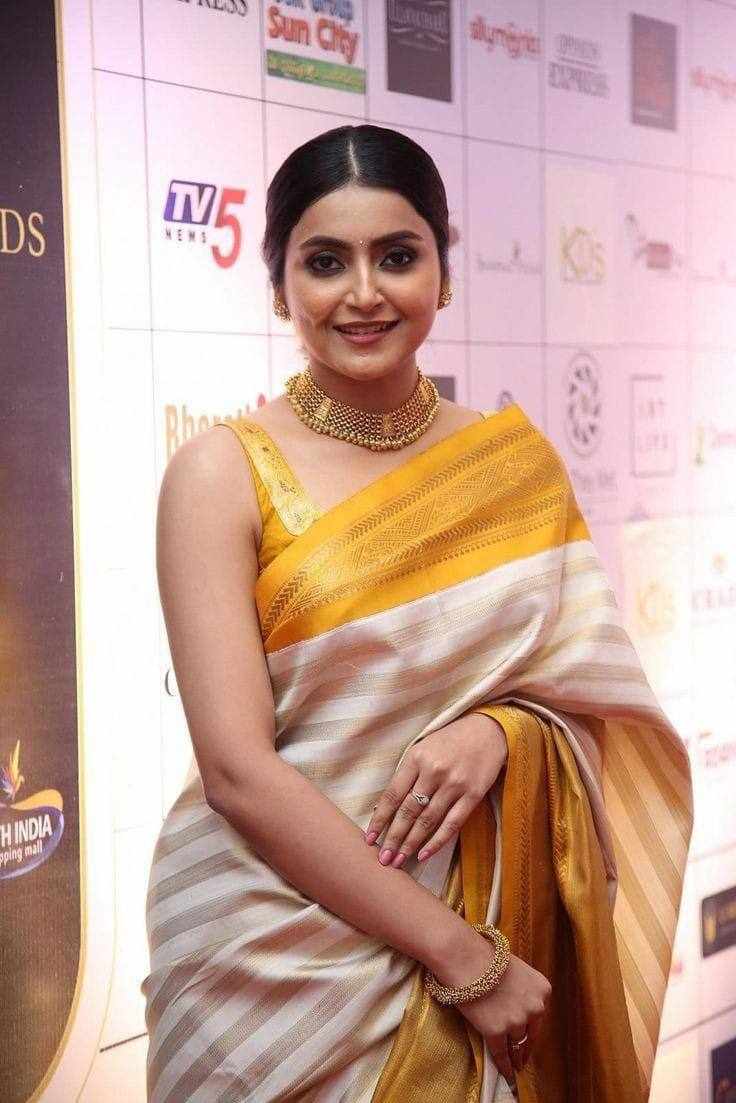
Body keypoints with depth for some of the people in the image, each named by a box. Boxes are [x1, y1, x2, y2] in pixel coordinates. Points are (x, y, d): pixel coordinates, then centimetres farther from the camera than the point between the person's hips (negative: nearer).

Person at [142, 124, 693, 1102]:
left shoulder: (519, 460, 1)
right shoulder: (223, 471, -10)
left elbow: (595, 700, 5)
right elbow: (237, 771, -16)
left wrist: (497, 734, -17)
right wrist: (463, 955, -16)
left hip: (490, 920, 4)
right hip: (278, 940, -3)